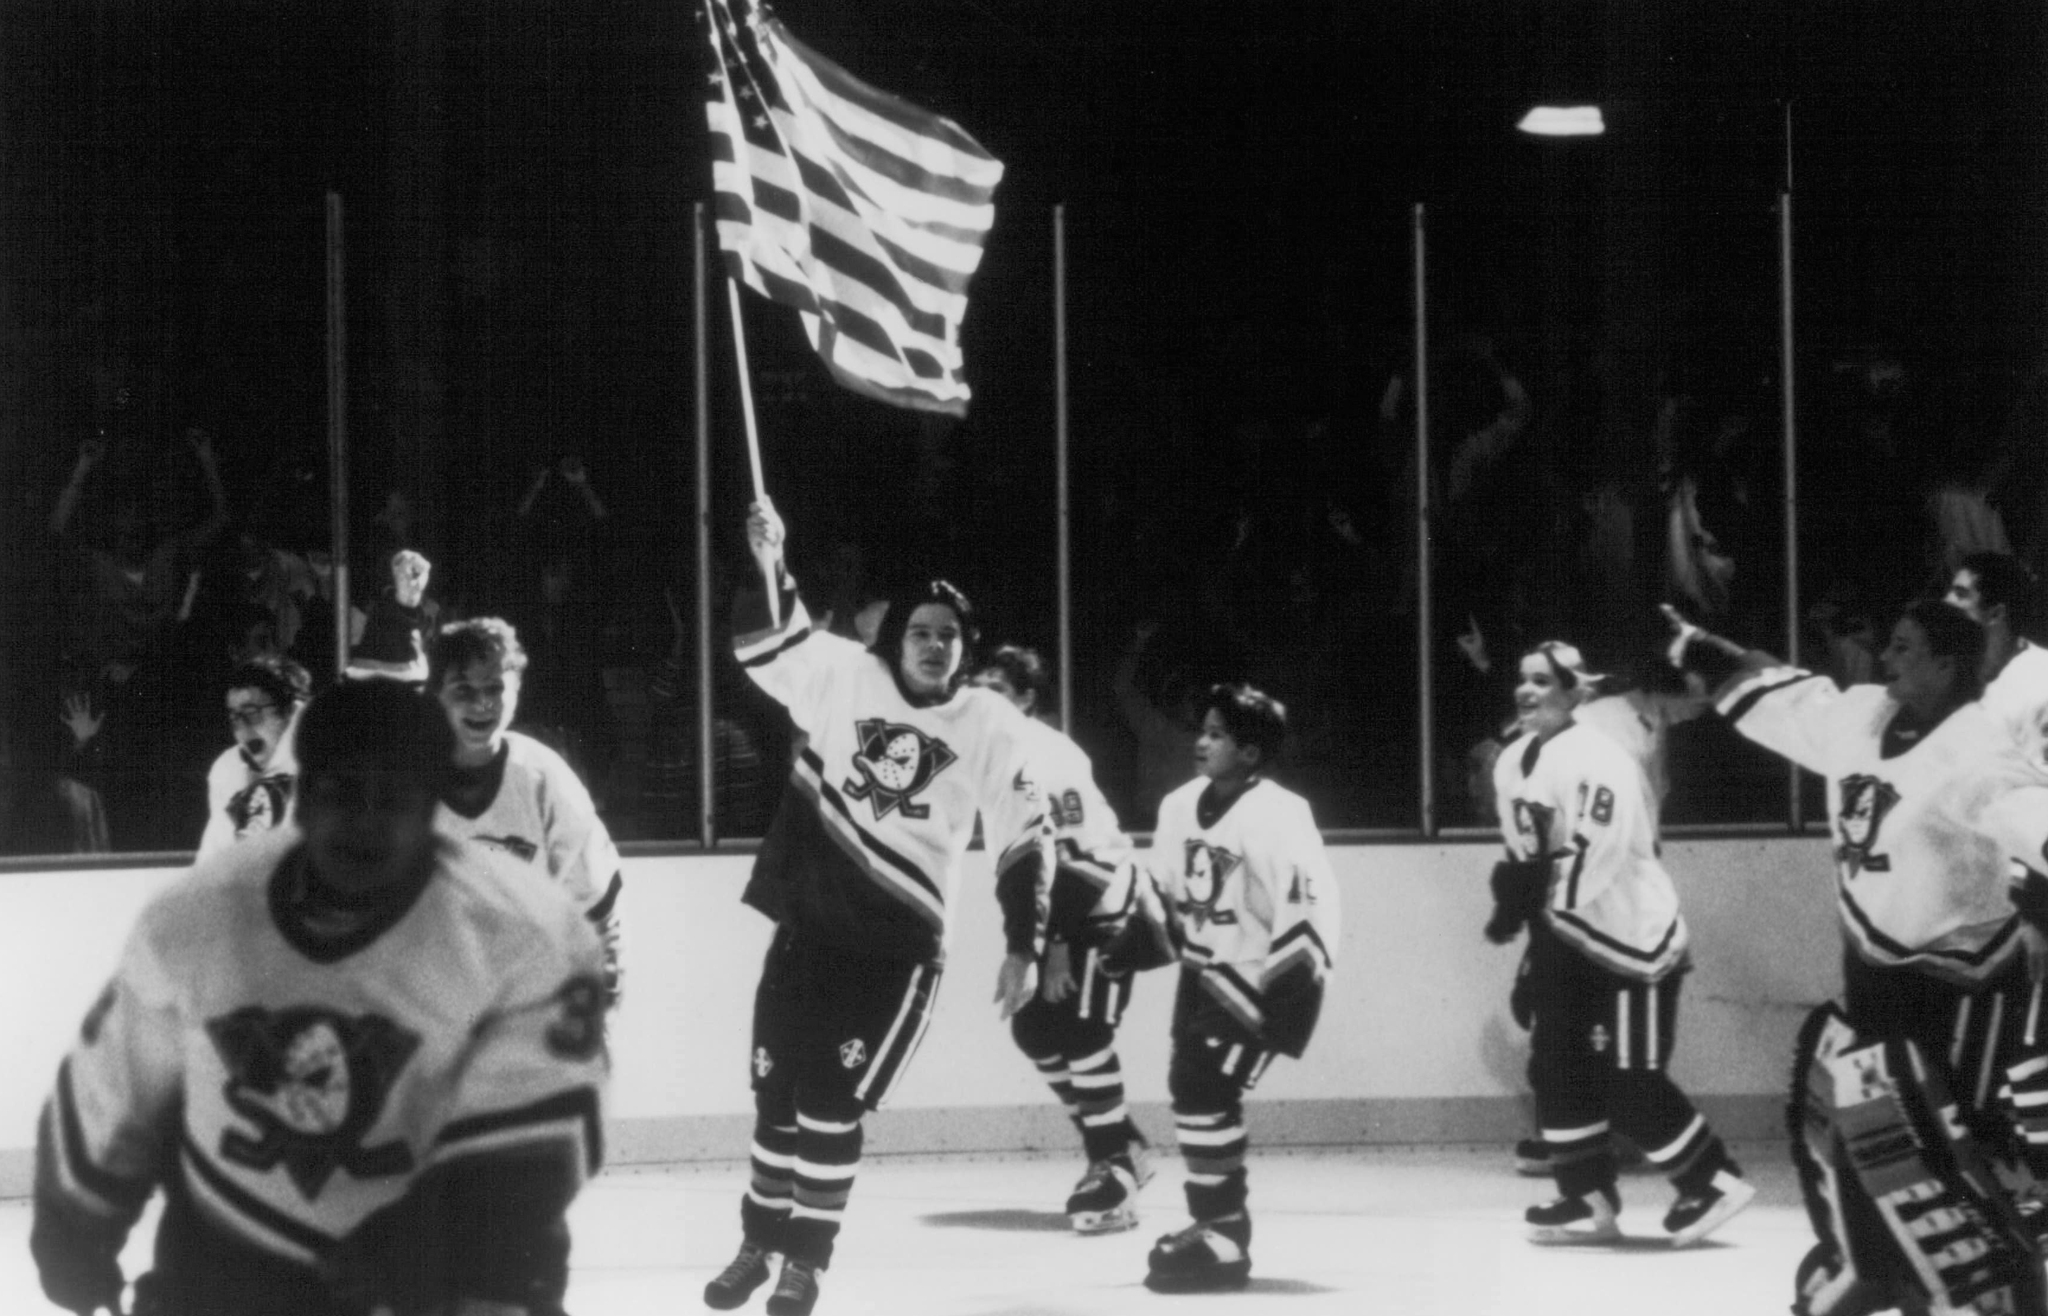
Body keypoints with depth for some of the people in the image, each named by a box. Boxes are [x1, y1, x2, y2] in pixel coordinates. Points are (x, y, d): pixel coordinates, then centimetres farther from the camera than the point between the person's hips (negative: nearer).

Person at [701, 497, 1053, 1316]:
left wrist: (1024, 947, -4)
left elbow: (1025, 839, -1)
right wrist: (768, 568, -15)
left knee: (831, 1103, -9)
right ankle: (759, 1244, 26)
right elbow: (766, 646, 2)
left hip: (899, 947, -2)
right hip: (806, 927, 2)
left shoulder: (989, 726, -3)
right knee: (778, 1092, 8)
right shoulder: (846, 678, 0)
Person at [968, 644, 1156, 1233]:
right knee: (1034, 1028, 7)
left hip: (1104, 904, -9)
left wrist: (1058, 948, -27)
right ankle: (1123, 1149, 19)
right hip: (1054, 910, 9)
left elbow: (1077, 862, -26)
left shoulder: (1052, 759, -23)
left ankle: (1115, 1168, -9)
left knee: (1081, 1028, -16)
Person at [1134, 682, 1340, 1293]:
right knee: (1190, 1087, 12)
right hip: (1207, 969, 8)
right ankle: (1213, 1221, 28)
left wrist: (1282, 1003, -26)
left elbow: (1310, 911, -25)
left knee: (1208, 1091, -14)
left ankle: (1223, 1241, -7)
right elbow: (1168, 892, 19)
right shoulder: (1181, 806, 1)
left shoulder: (1276, 817, -23)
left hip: (1269, 975, -8)